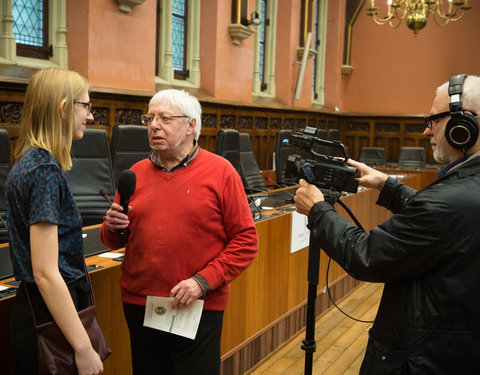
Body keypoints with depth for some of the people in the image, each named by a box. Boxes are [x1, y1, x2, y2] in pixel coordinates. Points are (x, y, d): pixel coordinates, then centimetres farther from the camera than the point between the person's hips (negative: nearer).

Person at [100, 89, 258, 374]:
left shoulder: (220, 171, -4)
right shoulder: (137, 173, 8)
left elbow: (245, 241, -8)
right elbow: (113, 241, 16)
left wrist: (203, 281, -15)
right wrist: (112, 229, -7)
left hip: (199, 308, -4)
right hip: (139, 305, 4)